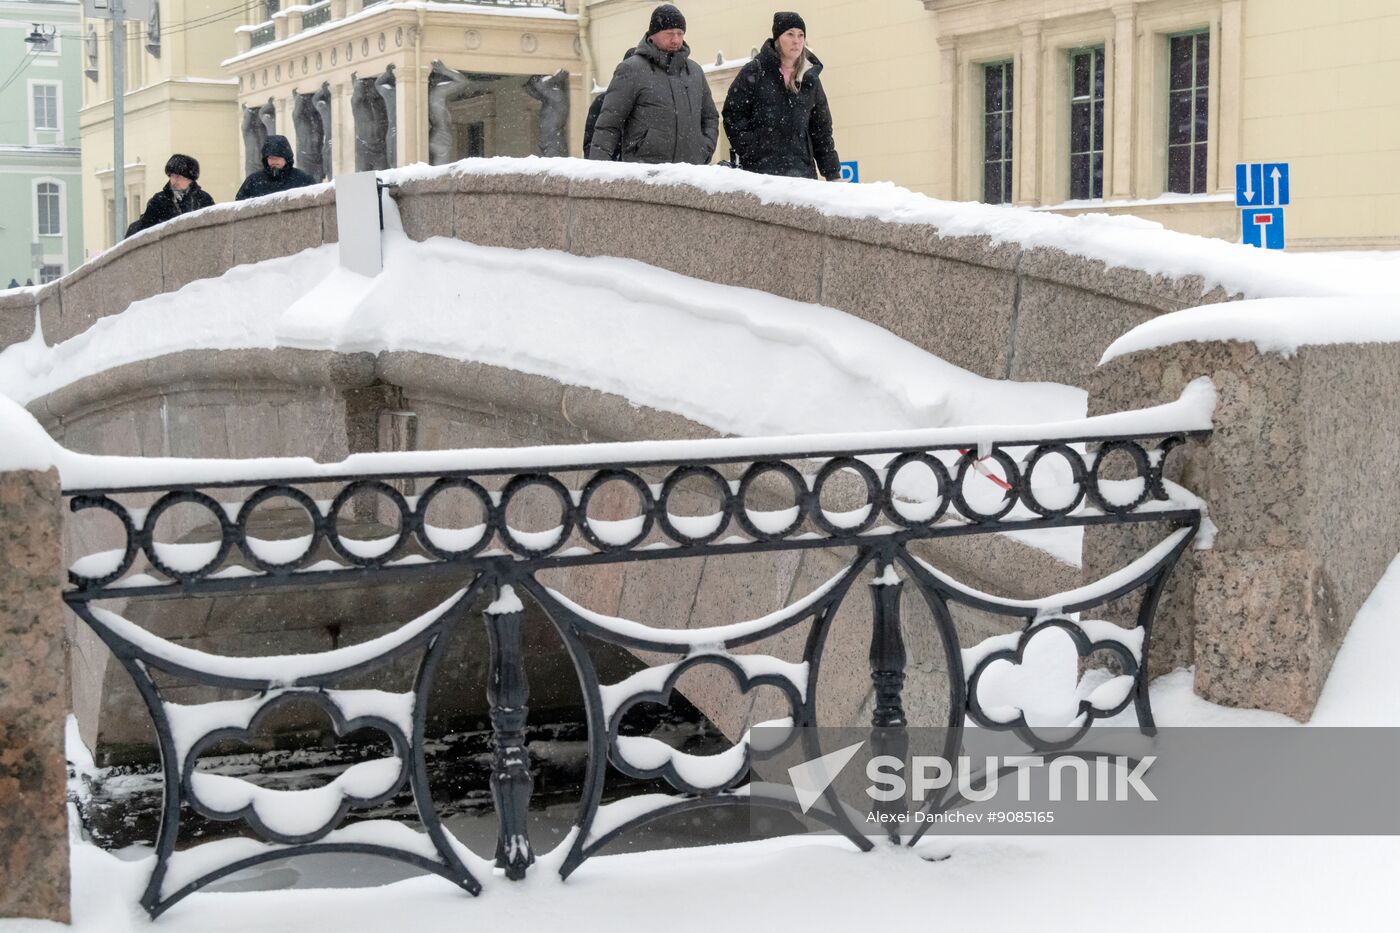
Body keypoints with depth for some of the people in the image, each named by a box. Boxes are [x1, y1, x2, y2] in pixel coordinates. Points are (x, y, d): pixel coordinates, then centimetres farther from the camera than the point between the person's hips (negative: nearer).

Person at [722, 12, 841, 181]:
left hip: (802, 170, 3)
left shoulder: (811, 79, 15)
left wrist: (832, 174, 12)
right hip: (760, 169, -3)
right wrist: (751, 152, -9)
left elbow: (822, 130, 17)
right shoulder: (754, 73, 3)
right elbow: (733, 115, 0)